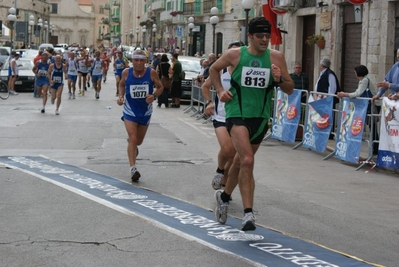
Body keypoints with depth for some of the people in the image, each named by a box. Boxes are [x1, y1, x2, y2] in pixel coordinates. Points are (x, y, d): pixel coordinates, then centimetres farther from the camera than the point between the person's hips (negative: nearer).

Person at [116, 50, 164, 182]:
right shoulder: (126, 73, -9)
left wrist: (154, 96, -19)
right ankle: (133, 168, -16)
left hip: (145, 111, 2)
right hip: (130, 111, -2)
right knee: (133, 138, -16)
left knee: (139, 141, 16)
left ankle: (132, 144, 54)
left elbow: (160, 87, 0)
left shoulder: (151, 73, -12)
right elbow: (121, 84, 10)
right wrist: (121, 96, -7)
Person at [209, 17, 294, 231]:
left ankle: (224, 196, 45)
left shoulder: (276, 57, -3)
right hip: (237, 114, -4)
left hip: (260, 117, 4)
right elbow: (214, 69, 14)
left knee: (241, 161, 20)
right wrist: (220, 90, 1)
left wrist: (279, 80, -20)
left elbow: (290, 90, 0)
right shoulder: (235, 55, -5)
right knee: (247, 160, -21)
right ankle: (248, 213, -20)